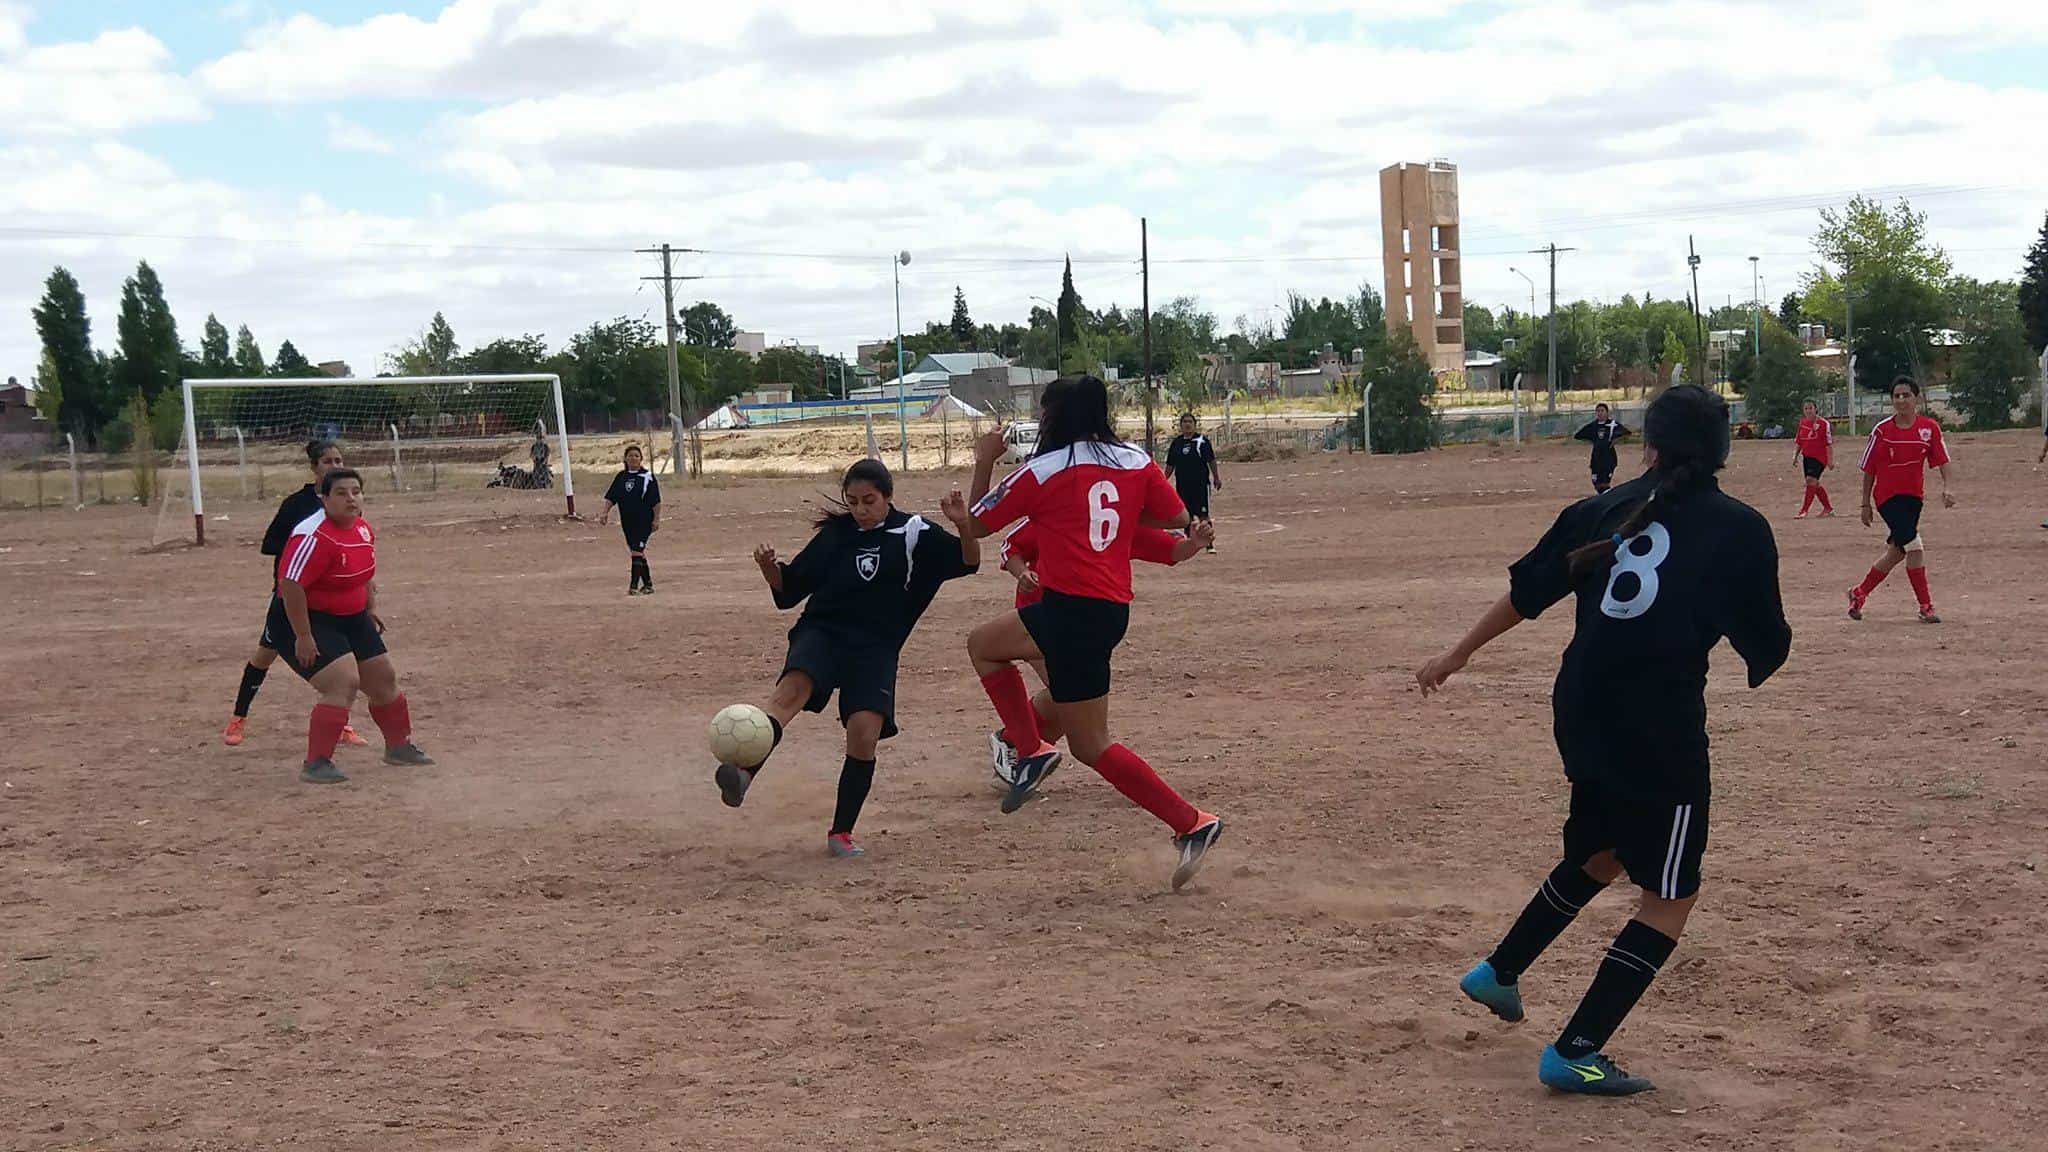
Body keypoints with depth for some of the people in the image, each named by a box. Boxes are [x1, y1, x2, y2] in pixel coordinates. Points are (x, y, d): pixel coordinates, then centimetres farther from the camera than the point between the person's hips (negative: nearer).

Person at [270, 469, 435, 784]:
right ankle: (315, 764, -16)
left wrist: (370, 609, 19)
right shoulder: (315, 537, -26)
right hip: (306, 621, -9)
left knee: (384, 678, 17)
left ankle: (399, 746, 38)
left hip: (351, 619, 9)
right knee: (344, 684, -23)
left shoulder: (364, 529, 3)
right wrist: (303, 637, -28)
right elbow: (290, 586, -29)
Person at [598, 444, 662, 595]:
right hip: (627, 521, 6)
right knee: (638, 552, 11)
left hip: (644, 520, -6)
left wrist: (656, 519, -10)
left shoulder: (647, 476, -4)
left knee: (637, 550, -13)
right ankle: (648, 584, 21)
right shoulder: (621, 477, 10)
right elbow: (611, 497, 10)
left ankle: (634, 585, -14)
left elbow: (656, 501, -6)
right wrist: (605, 512, -3)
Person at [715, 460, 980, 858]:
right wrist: (770, 567, -7)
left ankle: (841, 832, 5)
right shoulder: (835, 535, 10)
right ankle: (742, 773, -54)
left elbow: (968, 562, -3)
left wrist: (964, 525, -22)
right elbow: (789, 589, 14)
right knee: (793, 688, -31)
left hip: (875, 648, 0)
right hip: (822, 632, 1)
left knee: (864, 736, -16)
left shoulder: (914, 533, 4)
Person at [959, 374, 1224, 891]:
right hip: (1111, 610, 8)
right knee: (984, 644, 23)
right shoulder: (1136, 462, 8)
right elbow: (1178, 519, 13)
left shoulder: (1042, 471, -5)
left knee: (1090, 745, 4)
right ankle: (1032, 750, 13)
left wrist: (984, 461, 17)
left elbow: (976, 525, 5)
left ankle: (1191, 823, 0)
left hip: (1072, 610, -8)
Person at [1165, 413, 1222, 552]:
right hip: (1182, 485, 4)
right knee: (1187, 516, 10)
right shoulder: (1176, 443, 9)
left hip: (1200, 483, -4)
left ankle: (1210, 543, -6)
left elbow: (1211, 461, -1)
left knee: (1203, 514, -9)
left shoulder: (1202, 440, -2)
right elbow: (1170, 465, 16)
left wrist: (1216, 478, -3)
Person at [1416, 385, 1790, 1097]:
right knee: (1670, 896, 7)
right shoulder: (1739, 529, -7)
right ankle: (1575, 1053, 4)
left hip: (1581, 712, 6)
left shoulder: (1606, 508, 6)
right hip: (1661, 730, -6)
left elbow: (1526, 590, 11)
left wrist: (1457, 657, 22)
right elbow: (1765, 650, -5)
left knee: (1601, 854, 30)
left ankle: (1500, 971, 39)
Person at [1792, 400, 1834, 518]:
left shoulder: (1823, 423, -10)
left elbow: (1829, 443, -10)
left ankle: (1803, 511, -17)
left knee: (1811, 480, -18)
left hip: (1819, 457, -7)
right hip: (1806, 456, 7)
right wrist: (1795, 455, 10)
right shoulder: (1802, 423, 9)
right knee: (1814, 483, 12)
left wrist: (1830, 459, -13)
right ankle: (1828, 508, 29)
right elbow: (1798, 441, 18)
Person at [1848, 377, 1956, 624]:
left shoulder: (1929, 427, 0)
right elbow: (1869, 469, 0)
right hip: (1887, 496, -4)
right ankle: (1926, 607, -8)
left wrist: (1946, 488, -16)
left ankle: (1859, 593, 27)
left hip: (1914, 496, 4)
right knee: (1915, 548, -16)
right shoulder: (1882, 430, -6)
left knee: (1896, 552, 10)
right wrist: (1866, 504, 1)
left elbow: (1942, 460, 1)